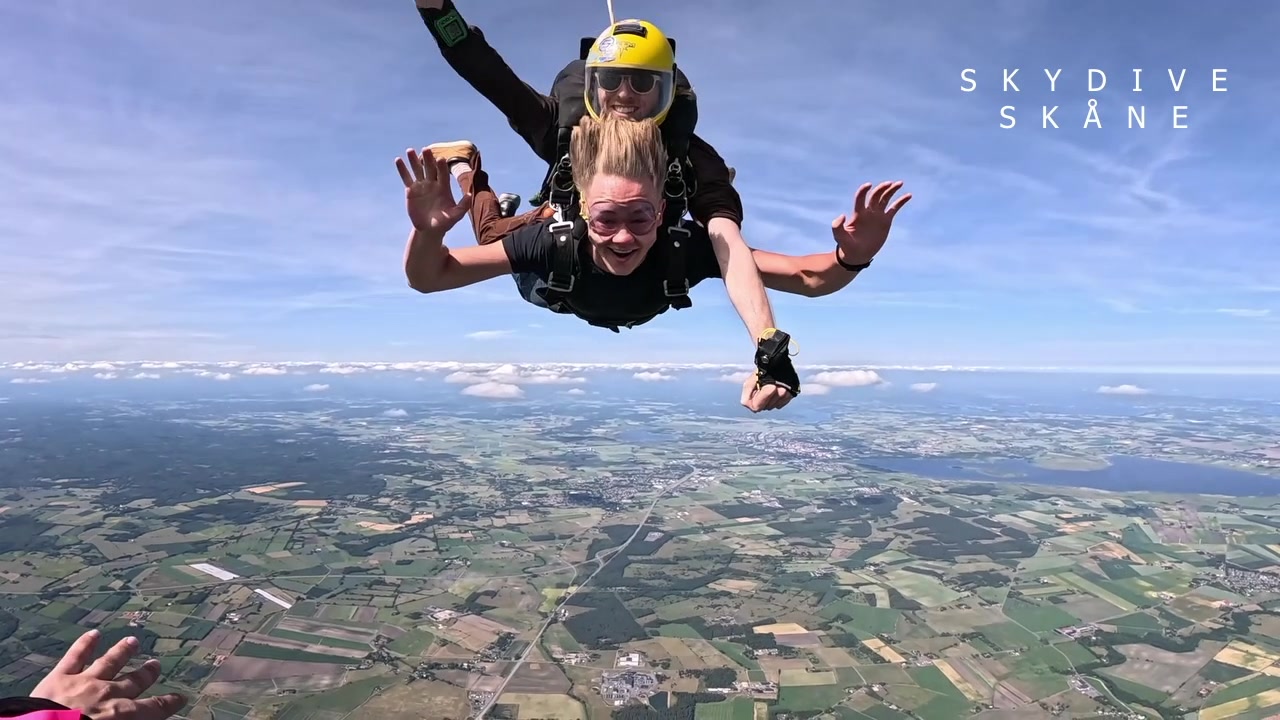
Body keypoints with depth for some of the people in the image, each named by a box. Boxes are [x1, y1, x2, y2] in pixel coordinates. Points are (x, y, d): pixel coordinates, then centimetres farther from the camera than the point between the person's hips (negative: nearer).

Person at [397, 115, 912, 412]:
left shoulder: (685, 247, -46)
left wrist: (851, 259, -62)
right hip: (557, 323, 0)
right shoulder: (555, 243, -47)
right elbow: (428, 279, -39)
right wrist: (428, 232, -62)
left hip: (649, 325, 1)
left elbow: (808, 278, -40)